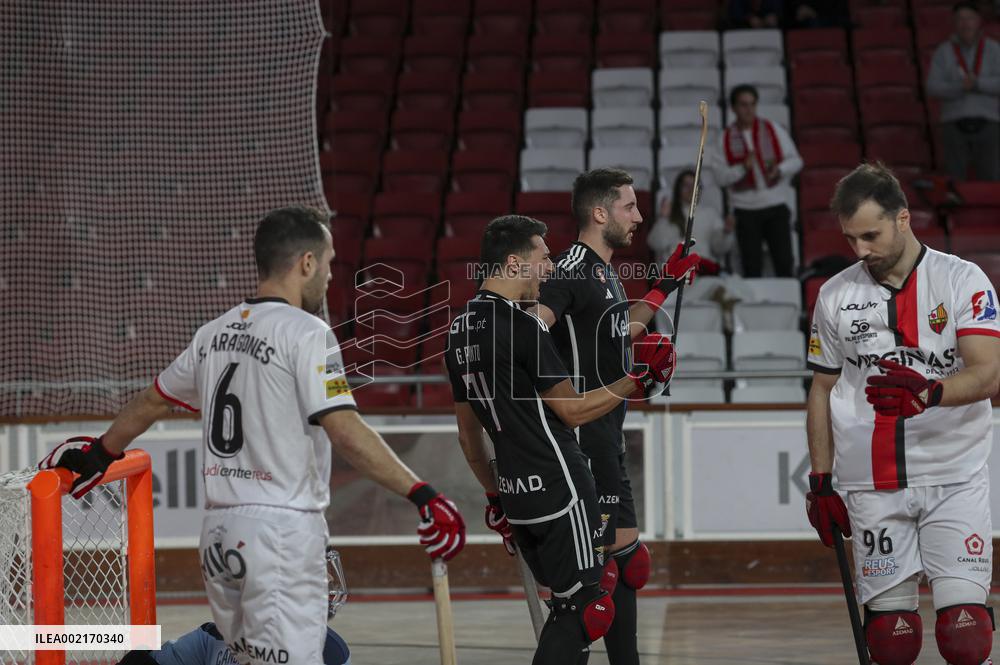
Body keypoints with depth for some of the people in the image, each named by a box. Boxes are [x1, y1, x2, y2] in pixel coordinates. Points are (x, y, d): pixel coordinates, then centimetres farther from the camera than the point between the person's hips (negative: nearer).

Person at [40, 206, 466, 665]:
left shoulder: (215, 333, 12)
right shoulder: (306, 333, -9)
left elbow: (152, 402, 25)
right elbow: (346, 433, -18)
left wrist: (102, 452, 43)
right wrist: (420, 494, -18)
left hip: (220, 529, 8)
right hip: (281, 526, -8)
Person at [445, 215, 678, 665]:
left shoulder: (460, 332, 11)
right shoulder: (521, 326, -16)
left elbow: (467, 429, 18)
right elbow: (573, 410, -13)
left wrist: (494, 495, 25)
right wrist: (637, 379, -6)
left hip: (515, 492, 9)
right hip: (559, 488, -9)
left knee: (566, 603, 16)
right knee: (582, 606, -4)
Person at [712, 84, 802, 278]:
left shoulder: (773, 130, 3)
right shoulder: (726, 138, 1)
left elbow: (795, 160, 5)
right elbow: (720, 175, -3)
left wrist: (780, 169, -16)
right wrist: (742, 168, -20)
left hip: (776, 206, 0)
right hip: (745, 210, 0)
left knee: (784, 262, -1)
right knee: (751, 267, 2)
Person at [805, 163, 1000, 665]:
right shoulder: (835, 295, 9)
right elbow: (822, 390, 17)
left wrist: (929, 393, -33)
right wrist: (820, 484, 13)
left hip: (953, 479, -2)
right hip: (872, 487, 2)